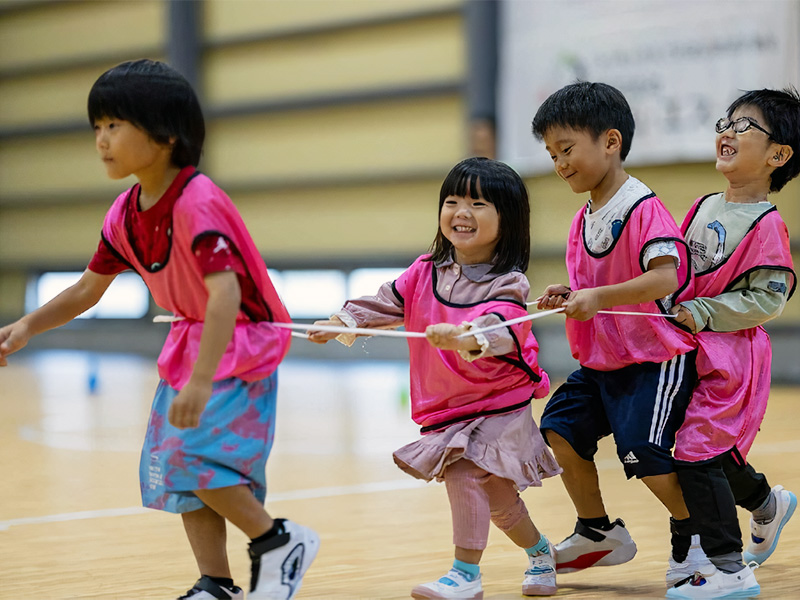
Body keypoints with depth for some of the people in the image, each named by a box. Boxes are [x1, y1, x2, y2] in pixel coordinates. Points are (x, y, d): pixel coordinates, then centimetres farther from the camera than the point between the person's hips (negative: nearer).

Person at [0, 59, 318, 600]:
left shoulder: (197, 202, -26)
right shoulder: (125, 214, 0)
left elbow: (225, 293, -36)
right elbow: (87, 290, 12)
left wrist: (201, 380, -43)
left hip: (243, 341, -9)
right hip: (191, 341, 9)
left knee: (195, 452, -19)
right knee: (173, 463, 6)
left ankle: (280, 542, 0)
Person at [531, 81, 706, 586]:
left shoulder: (643, 208, -19)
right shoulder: (585, 218, 9)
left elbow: (665, 278, -30)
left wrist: (599, 297, -35)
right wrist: (569, 298, 2)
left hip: (654, 359, -9)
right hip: (601, 361, 9)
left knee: (642, 451, -12)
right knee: (560, 428, 4)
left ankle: (692, 534, 14)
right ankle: (598, 533, 20)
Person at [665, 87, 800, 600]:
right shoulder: (705, 207, 8)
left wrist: (700, 314, -20)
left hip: (731, 359, -8)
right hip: (695, 354, 8)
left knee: (697, 454, -12)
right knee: (717, 452, 19)